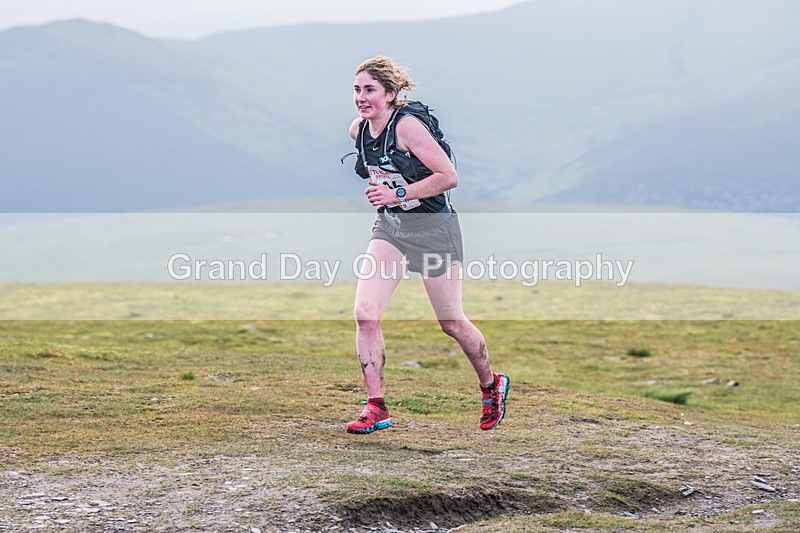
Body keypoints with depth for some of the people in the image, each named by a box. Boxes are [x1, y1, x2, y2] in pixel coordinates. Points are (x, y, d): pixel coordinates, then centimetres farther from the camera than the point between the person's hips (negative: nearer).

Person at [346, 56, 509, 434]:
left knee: (451, 323, 6)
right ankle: (376, 408, -4)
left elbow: (449, 176, -23)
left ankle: (492, 385, 32)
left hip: (432, 226, -6)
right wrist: (380, 194, 11)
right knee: (365, 313, -11)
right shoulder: (358, 130, 1)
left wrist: (398, 194, -25)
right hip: (389, 226, 6)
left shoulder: (407, 125, -20)